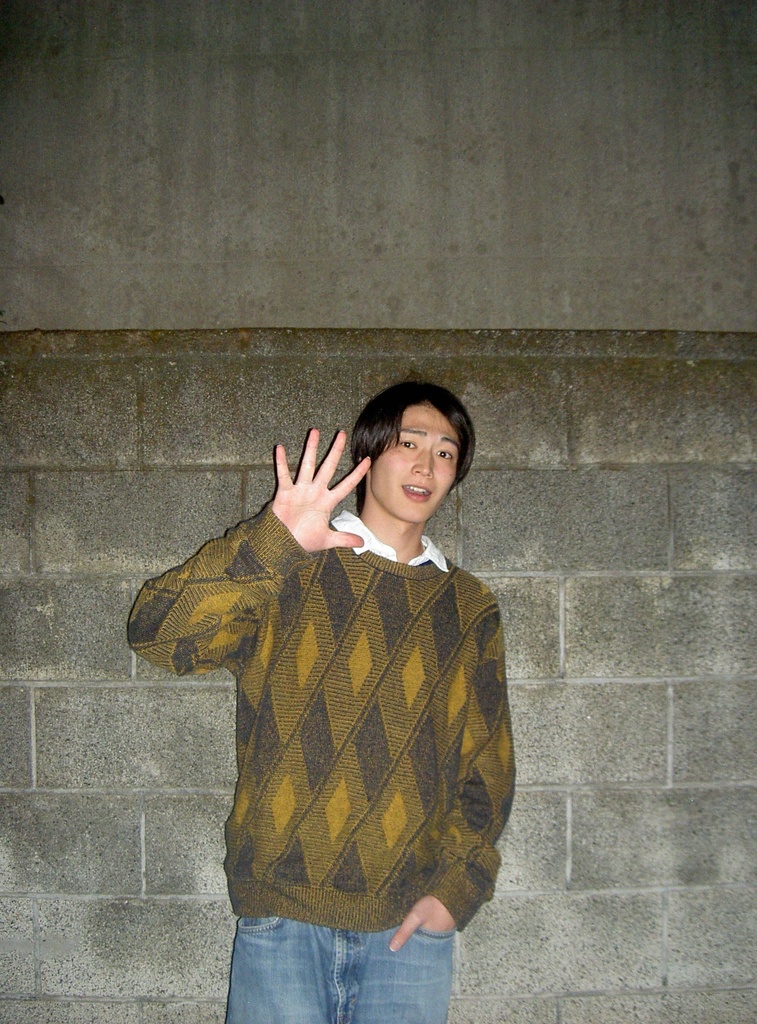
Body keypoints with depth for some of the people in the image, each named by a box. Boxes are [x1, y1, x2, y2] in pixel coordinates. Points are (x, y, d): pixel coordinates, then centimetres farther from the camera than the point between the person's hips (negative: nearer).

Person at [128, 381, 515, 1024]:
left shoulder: (470, 607, 9)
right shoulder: (287, 573, 2)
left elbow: (488, 766, 11)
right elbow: (156, 633, -13)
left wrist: (458, 888, -2)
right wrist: (274, 543, -24)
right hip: (281, 920, -2)